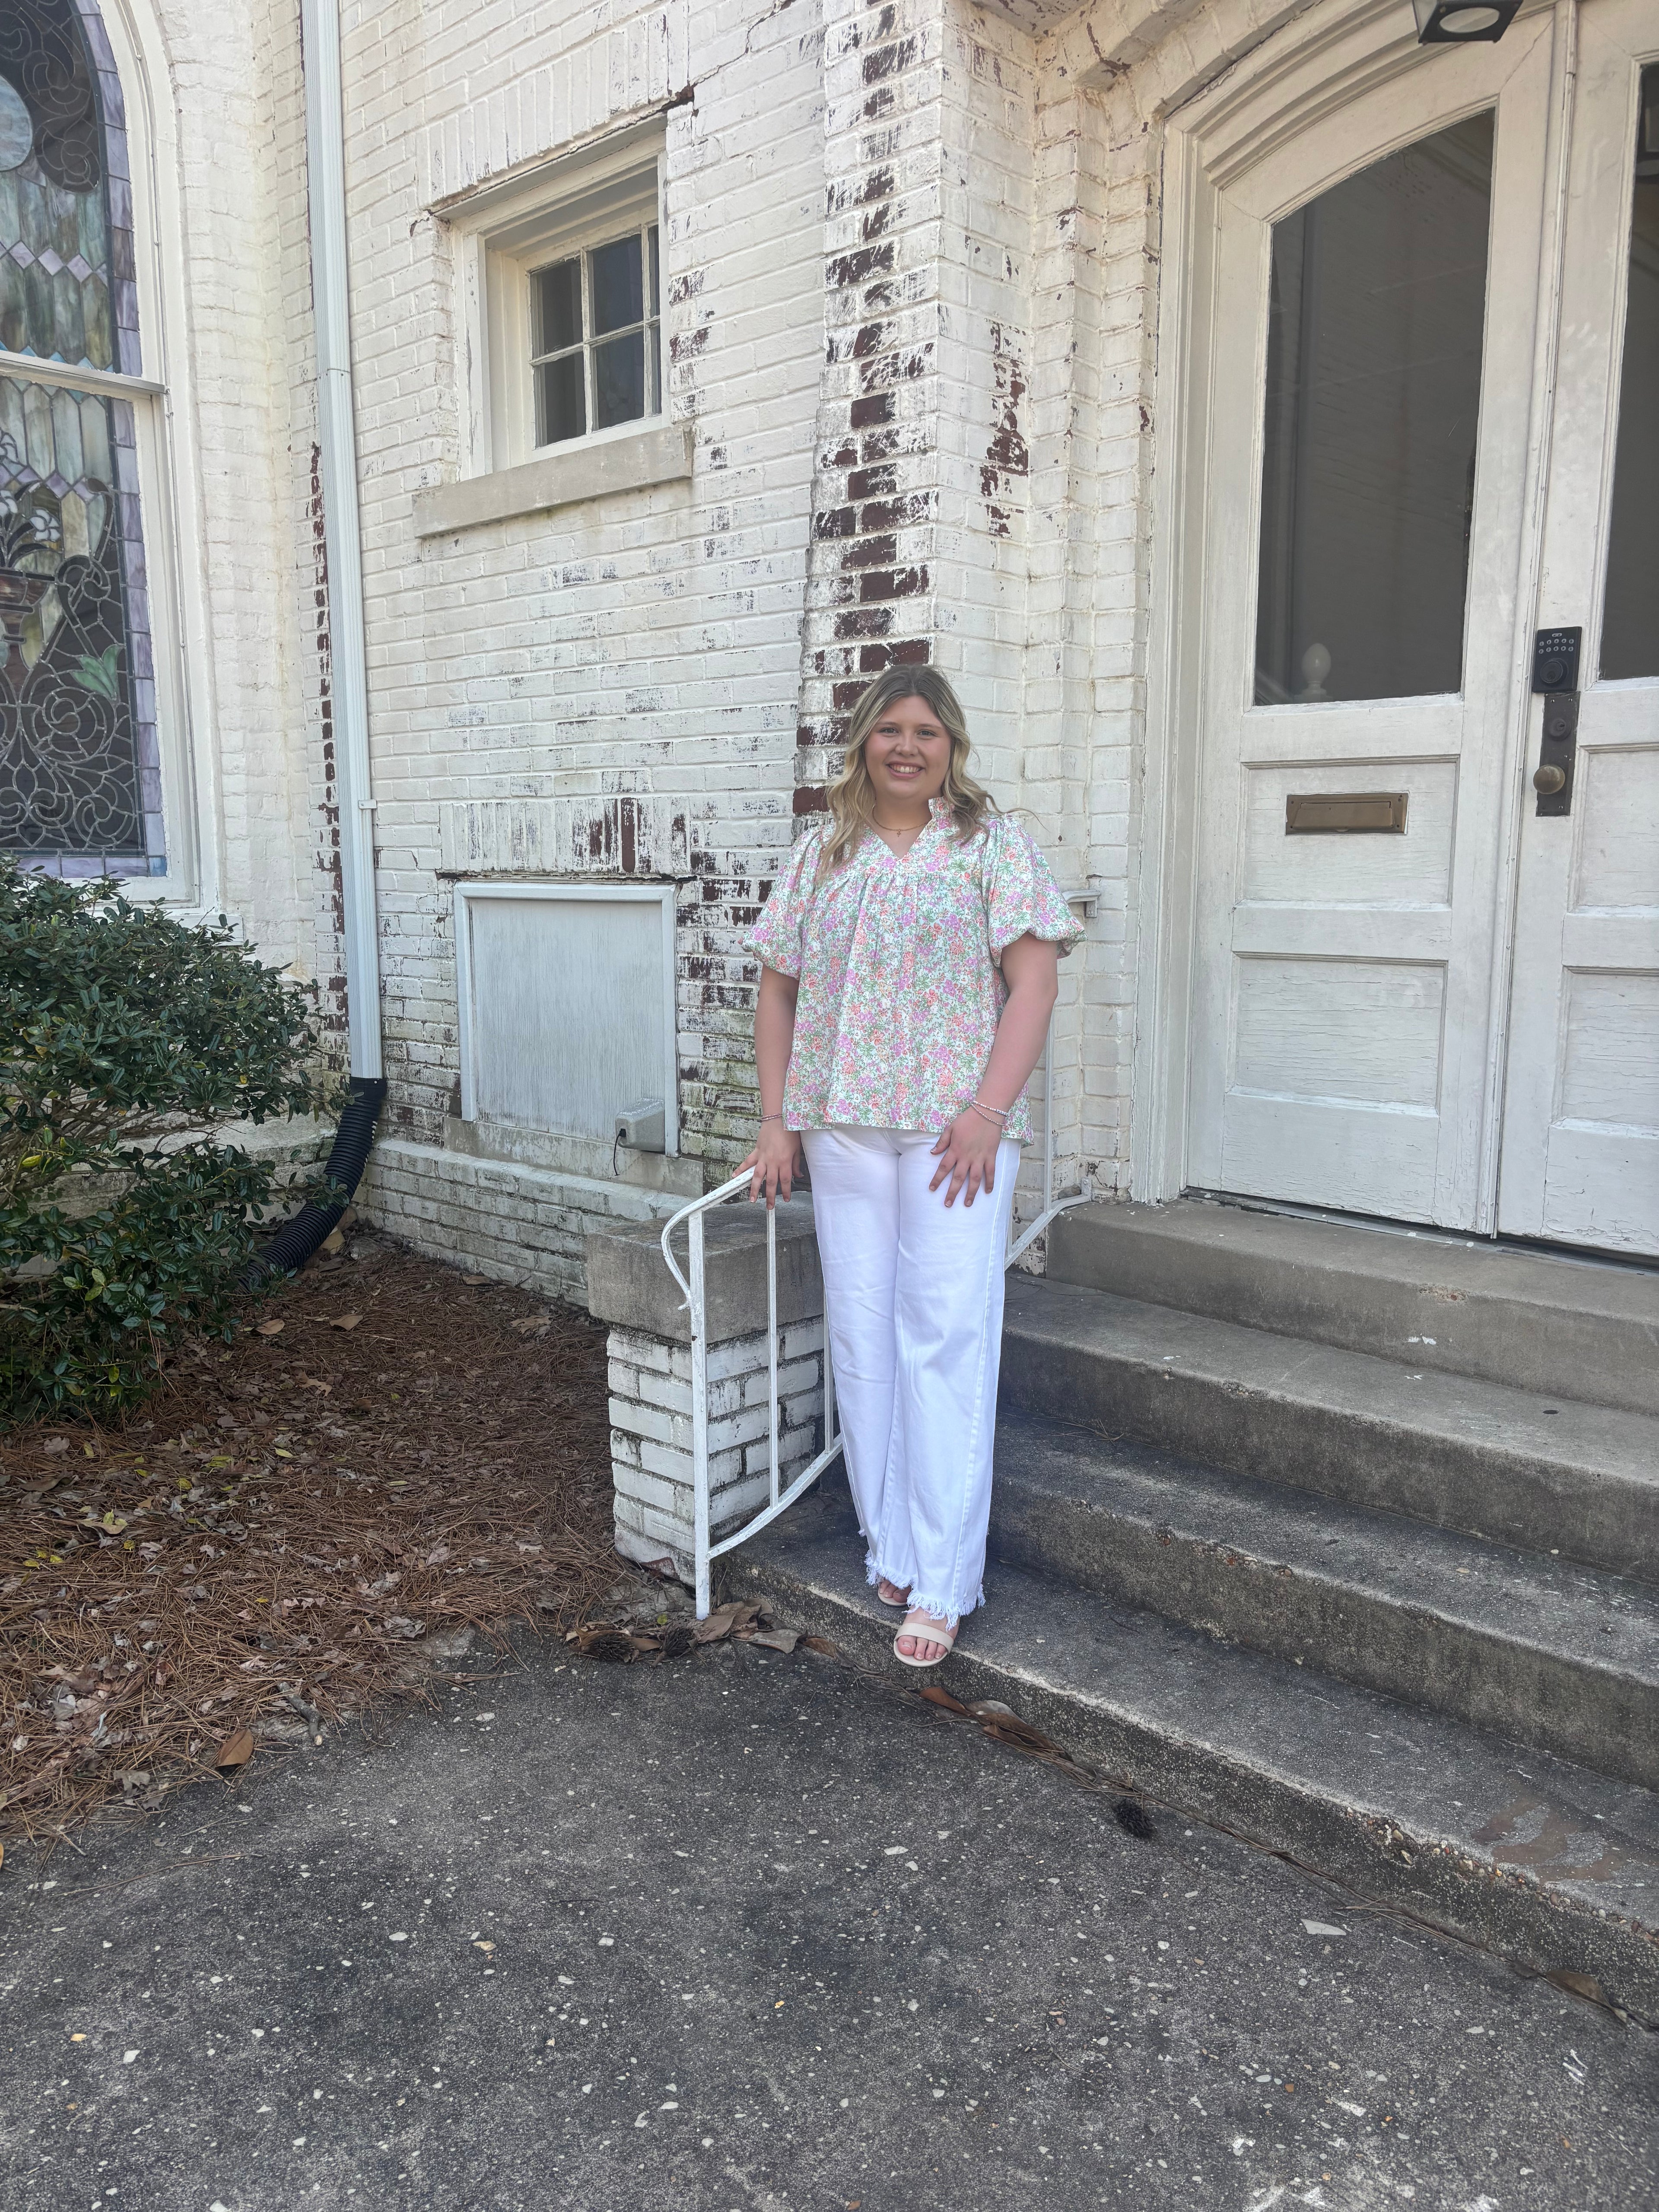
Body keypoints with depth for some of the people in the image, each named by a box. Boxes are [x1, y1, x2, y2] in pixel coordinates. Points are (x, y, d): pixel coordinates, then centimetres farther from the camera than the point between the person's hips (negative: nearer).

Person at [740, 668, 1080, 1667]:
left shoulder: (993, 842, 2)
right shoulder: (822, 851, 13)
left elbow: (1034, 983, -6)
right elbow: (780, 990, 13)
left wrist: (987, 1114, -15)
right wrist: (777, 1121, 5)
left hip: (955, 1127, -4)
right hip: (842, 1127, 4)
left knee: (947, 1342, -5)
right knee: (862, 1338, 8)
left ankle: (941, 1584, 3)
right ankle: (892, 1546, 23)